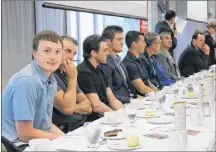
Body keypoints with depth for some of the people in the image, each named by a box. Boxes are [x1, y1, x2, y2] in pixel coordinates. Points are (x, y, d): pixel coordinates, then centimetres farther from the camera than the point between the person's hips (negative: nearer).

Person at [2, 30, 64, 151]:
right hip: (19, 145, -7)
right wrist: (63, 139, -10)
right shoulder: (27, 81, -20)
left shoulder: (51, 80, 4)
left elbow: (45, 123, 11)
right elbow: (25, 134, -19)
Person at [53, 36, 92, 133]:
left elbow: (88, 107, 10)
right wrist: (73, 78, -11)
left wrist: (72, 107, -10)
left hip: (82, 126, 8)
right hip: (65, 132, -8)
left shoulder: (66, 74, 14)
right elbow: (67, 108, -21)